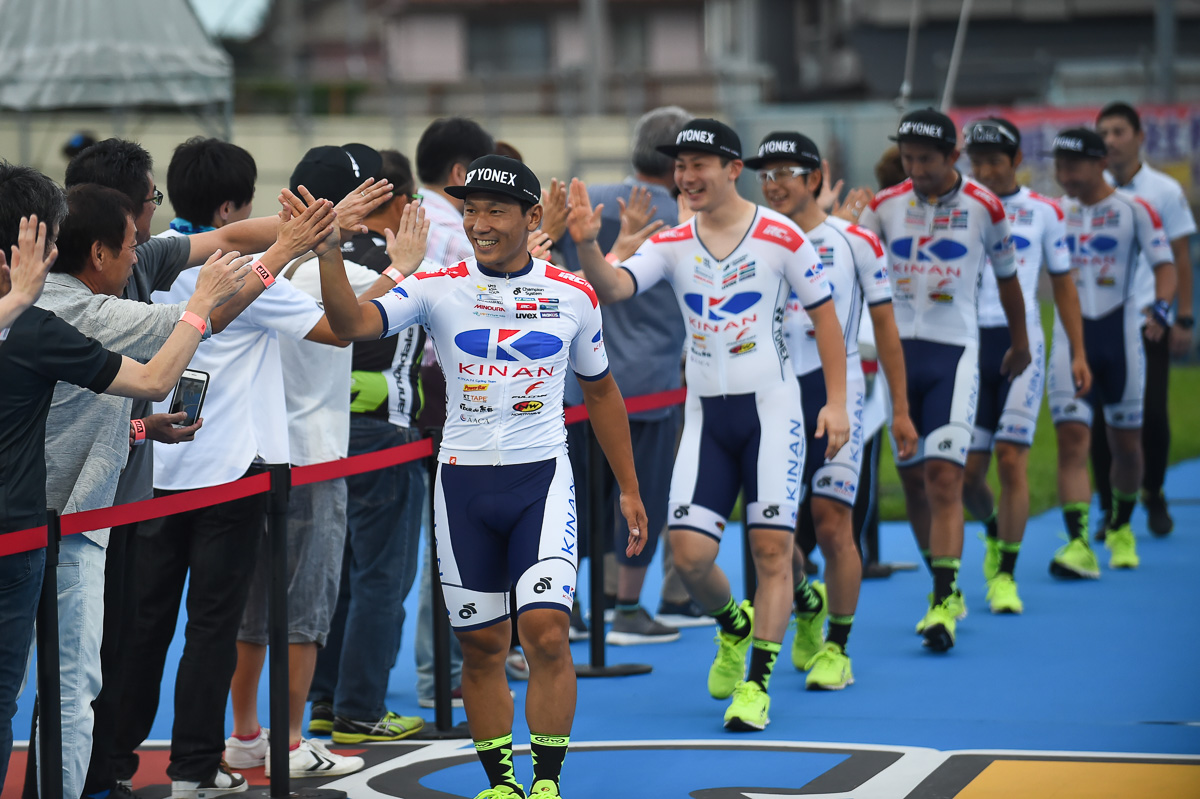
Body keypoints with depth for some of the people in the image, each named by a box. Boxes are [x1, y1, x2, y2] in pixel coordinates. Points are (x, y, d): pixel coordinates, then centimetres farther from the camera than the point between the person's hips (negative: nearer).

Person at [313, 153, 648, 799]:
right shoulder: (438, 287, -2)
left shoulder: (572, 297, 3)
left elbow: (600, 390, 16)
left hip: (542, 478, -1)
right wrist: (329, 254, -33)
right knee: (481, 645, 7)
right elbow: (352, 324, -17)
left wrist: (628, 489, 18)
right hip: (463, 481, 1)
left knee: (546, 632, -14)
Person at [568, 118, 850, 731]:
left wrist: (836, 402, -4)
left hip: (771, 408, -3)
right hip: (705, 413, 3)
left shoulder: (781, 236, -4)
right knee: (688, 550, -5)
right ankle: (734, 627, 26)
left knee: (771, 547, -7)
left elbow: (823, 314, 2)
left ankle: (757, 685, 1)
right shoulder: (672, 244, 3)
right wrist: (586, 245, -33)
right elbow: (613, 288, -12)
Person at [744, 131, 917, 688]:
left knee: (831, 522, -9)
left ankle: (836, 648, 3)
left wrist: (900, 409, 4)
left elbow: (885, 327, 6)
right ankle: (807, 606, 31)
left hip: (835, 390, -3)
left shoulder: (855, 242, 1)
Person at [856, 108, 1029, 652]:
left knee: (944, 476, -15)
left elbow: (1006, 276, 13)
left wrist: (1021, 343, 23)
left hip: (953, 351, -3)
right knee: (913, 478, 8)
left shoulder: (984, 207, -1)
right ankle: (946, 588, 24)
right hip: (895, 347, 3)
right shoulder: (884, 205, 4)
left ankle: (944, 603, -18)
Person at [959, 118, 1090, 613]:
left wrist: (1078, 353, 8)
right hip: (967, 343, 1)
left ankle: (1004, 575, -2)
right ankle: (995, 531, 34)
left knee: (1011, 459, -11)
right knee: (967, 471, 2)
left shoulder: (1043, 212, 6)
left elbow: (1063, 284, 12)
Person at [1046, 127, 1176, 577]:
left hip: (1118, 334, -2)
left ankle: (1120, 529, 32)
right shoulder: (1055, 213, 6)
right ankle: (1078, 544, -18)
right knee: (1072, 439, -12)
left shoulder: (1134, 210, -4)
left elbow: (1164, 265, -7)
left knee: (1125, 442, 8)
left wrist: (1160, 309, -24)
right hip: (1070, 336, 2)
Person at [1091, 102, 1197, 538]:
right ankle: (1109, 509, 9)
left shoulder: (1164, 191, 2)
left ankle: (1153, 496, 18)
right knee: (1101, 419, -2)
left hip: (1149, 322, -2)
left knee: (1152, 415, -4)